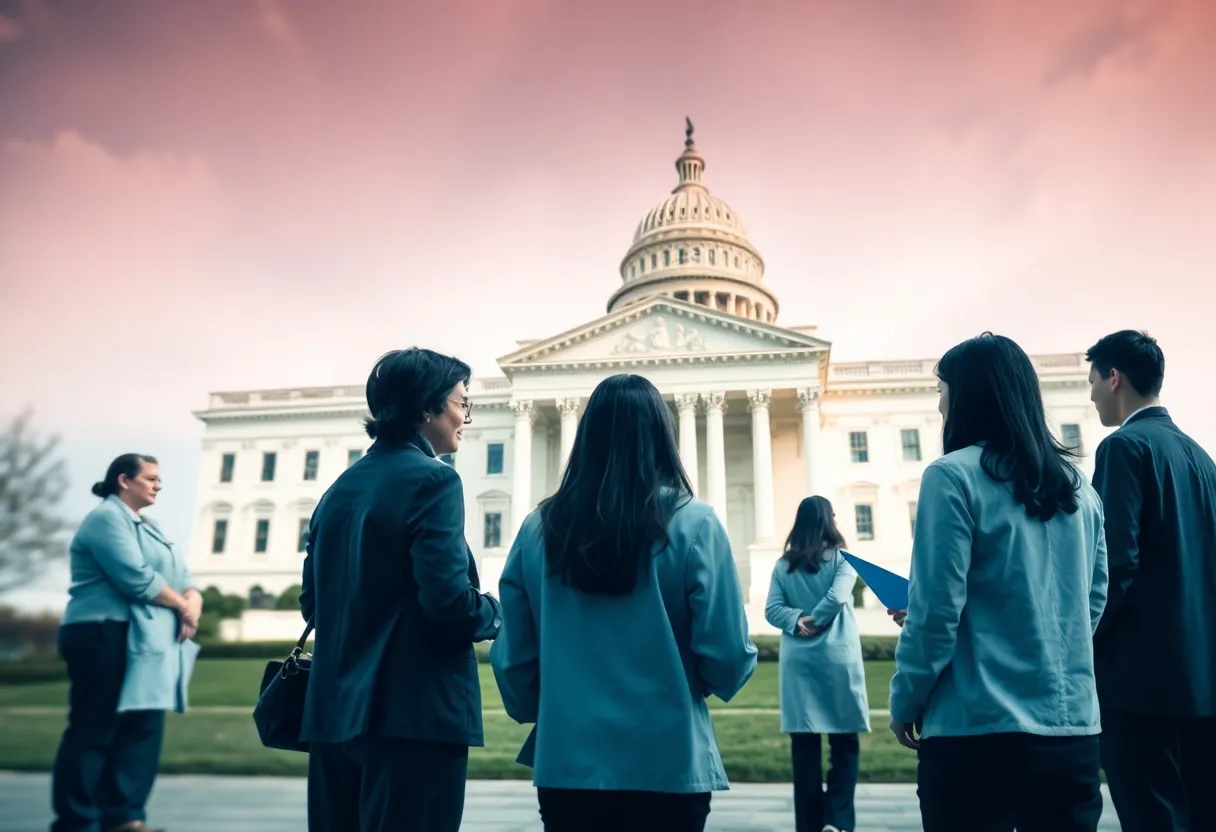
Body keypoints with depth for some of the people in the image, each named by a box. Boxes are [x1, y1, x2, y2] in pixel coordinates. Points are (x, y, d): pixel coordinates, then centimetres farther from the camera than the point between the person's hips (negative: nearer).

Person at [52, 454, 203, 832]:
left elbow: (181, 577, 16)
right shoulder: (107, 517, -7)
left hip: (147, 643, 9)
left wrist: (193, 602, -6)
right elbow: (135, 578, -19)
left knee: (143, 729, 6)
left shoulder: (150, 528, 22)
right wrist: (181, 605, -7)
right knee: (93, 732, -5)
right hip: (106, 636, -9)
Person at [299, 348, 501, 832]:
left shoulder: (340, 488, 11)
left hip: (336, 711, 8)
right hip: (413, 712, -8)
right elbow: (449, 601, -20)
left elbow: (312, 602, 14)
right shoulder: (432, 480, -12)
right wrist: (493, 614, 0)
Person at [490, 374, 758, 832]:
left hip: (565, 766, 2)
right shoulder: (693, 524, -11)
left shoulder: (538, 529, -3)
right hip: (666, 768, -2)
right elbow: (726, 657, -11)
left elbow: (511, 658, 1)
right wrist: (714, 679, 13)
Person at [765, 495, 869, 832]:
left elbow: (773, 609, -2)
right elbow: (837, 597, -15)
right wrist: (816, 621, -2)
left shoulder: (784, 565, 6)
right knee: (845, 742, 7)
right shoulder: (841, 558, -2)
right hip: (838, 660, -2)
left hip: (797, 662, 3)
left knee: (804, 744, 6)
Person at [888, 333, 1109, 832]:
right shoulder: (1075, 484, 8)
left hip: (979, 729, -6)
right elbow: (1096, 596, 15)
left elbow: (936, 612, -13)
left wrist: (904, 704, 0)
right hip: (1073, 726, 6)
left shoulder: (954, 476, -12)